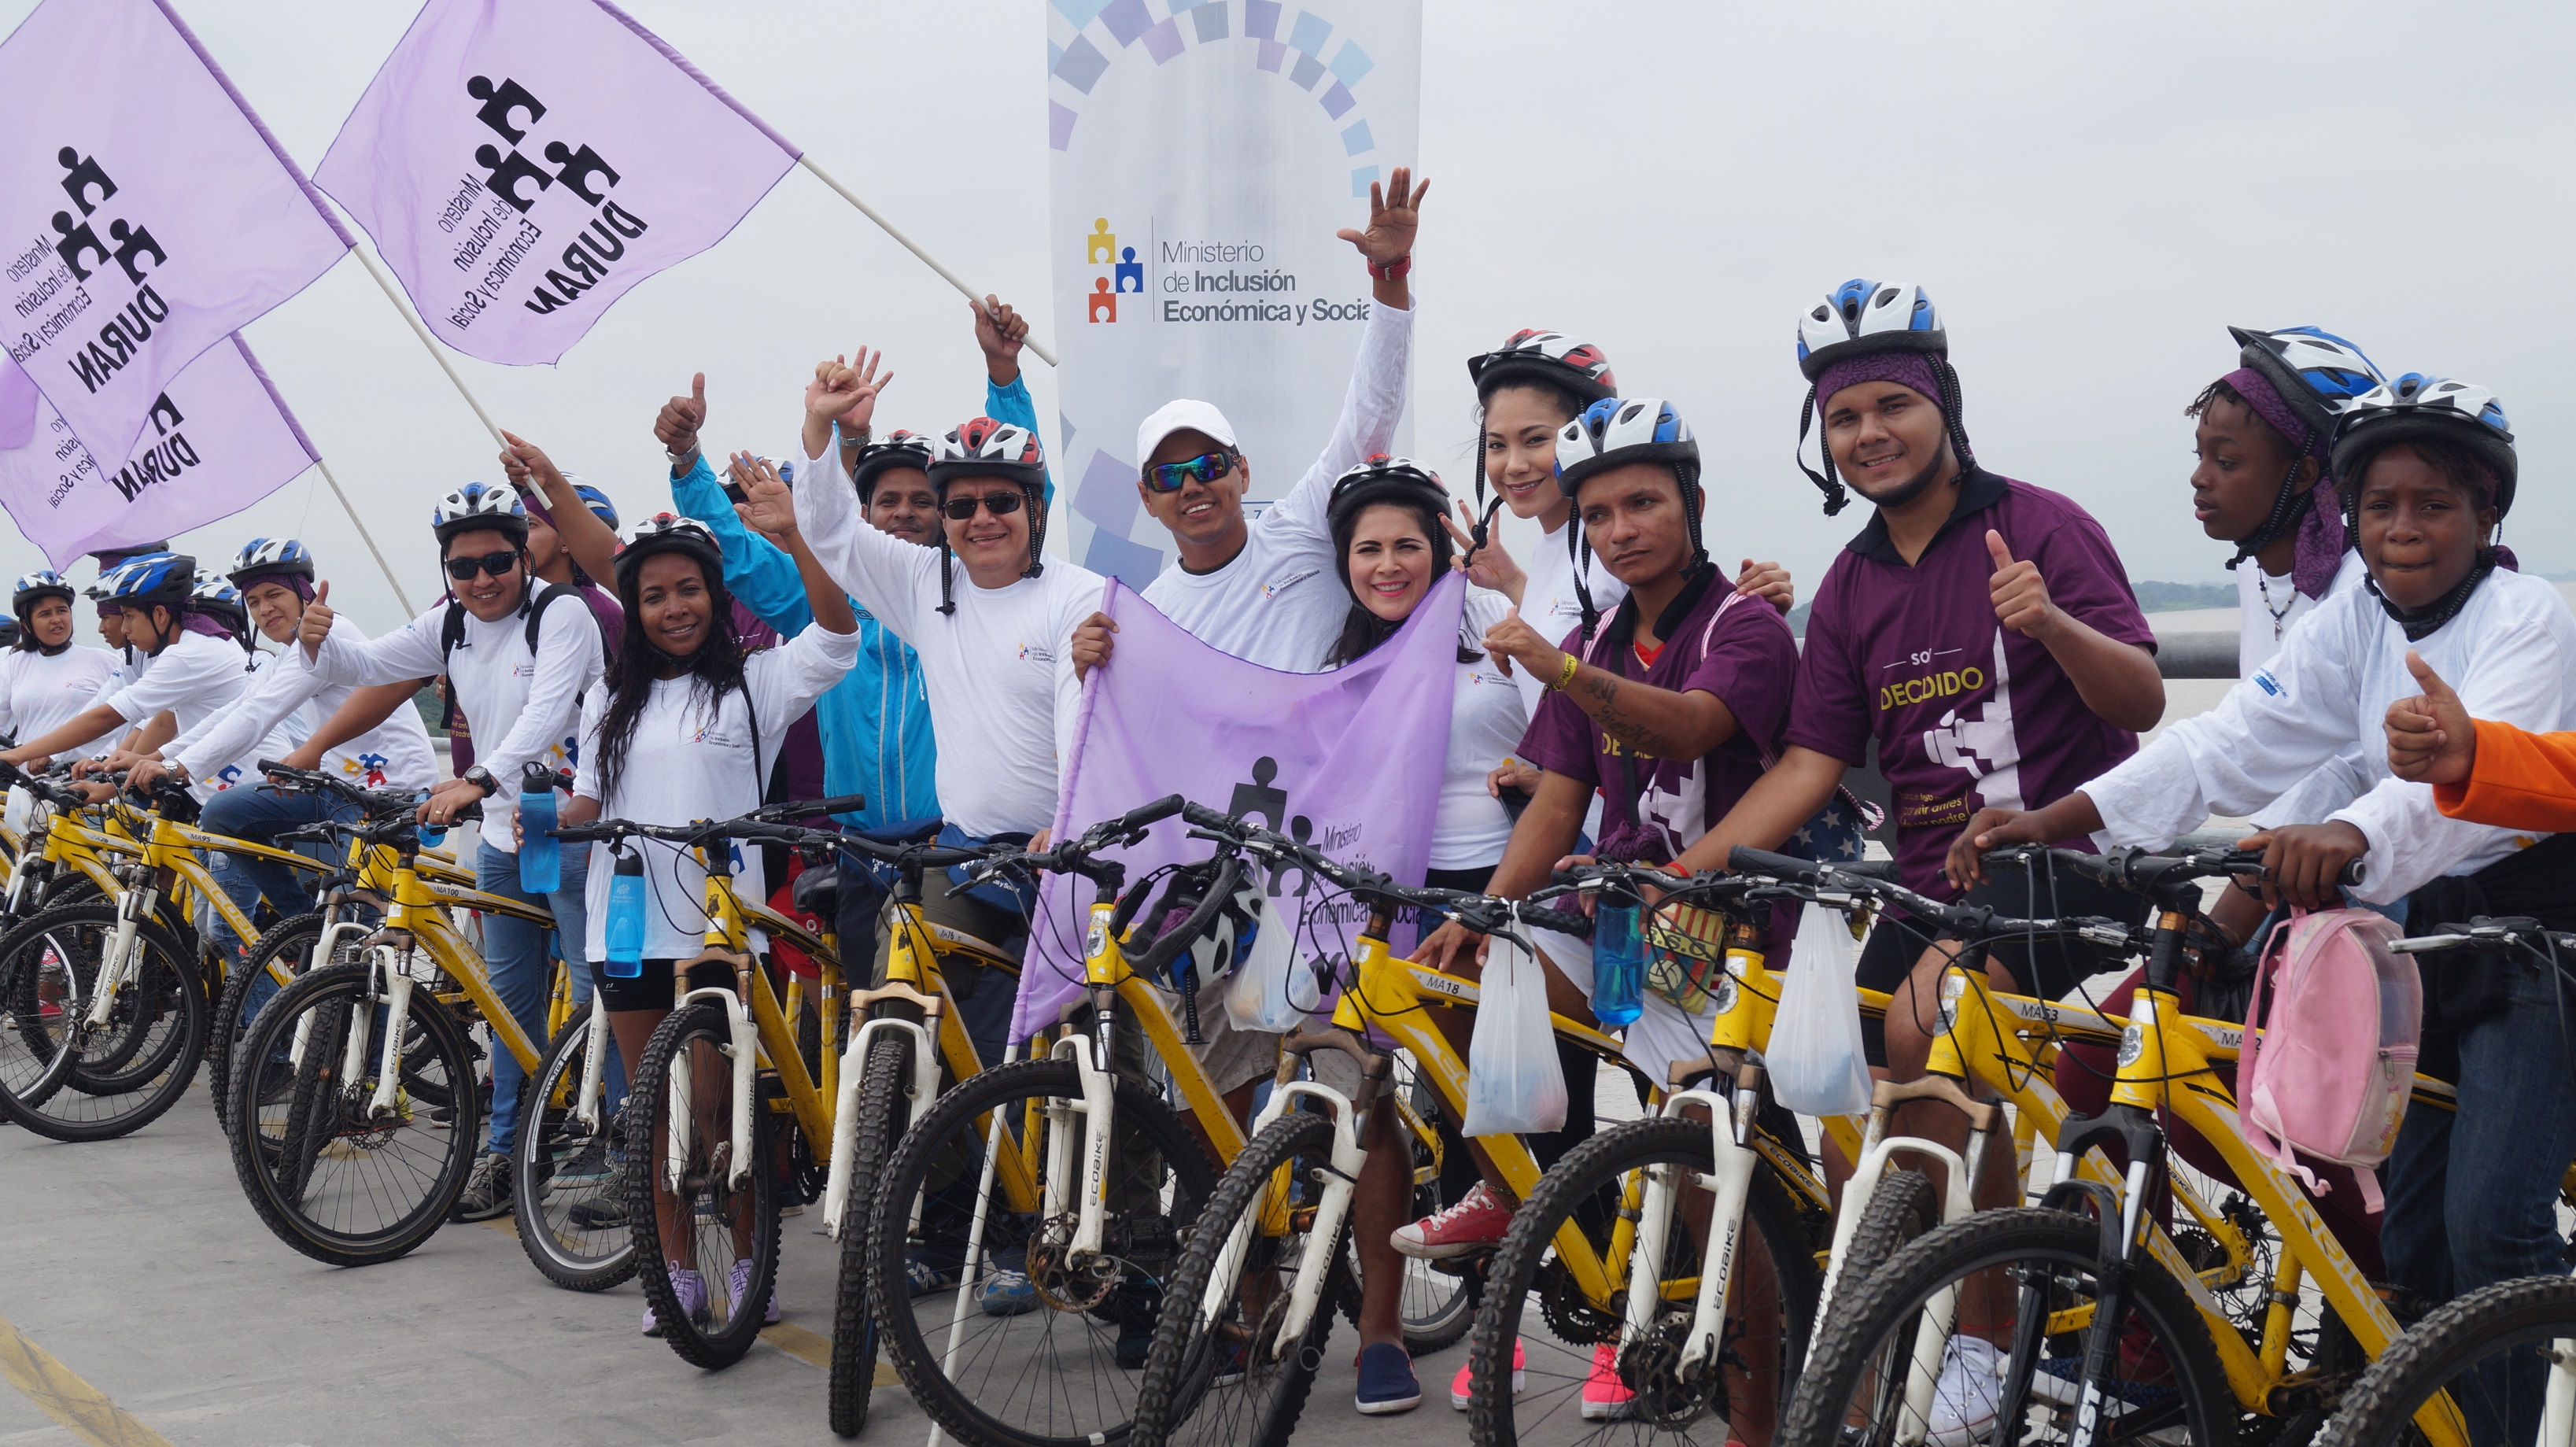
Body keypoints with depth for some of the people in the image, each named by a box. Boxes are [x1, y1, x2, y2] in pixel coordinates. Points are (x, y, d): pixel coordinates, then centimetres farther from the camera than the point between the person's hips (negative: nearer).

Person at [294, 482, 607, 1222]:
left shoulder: (561, 615, -14)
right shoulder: (449, 627, 8)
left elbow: (545, 714, -28)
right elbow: (363, 666, 7)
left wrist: (479, 780, -41)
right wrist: (318, 641, -16)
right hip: (502, 836, 7)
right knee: (512, 1000, 12)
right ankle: (507, 1151, 21)